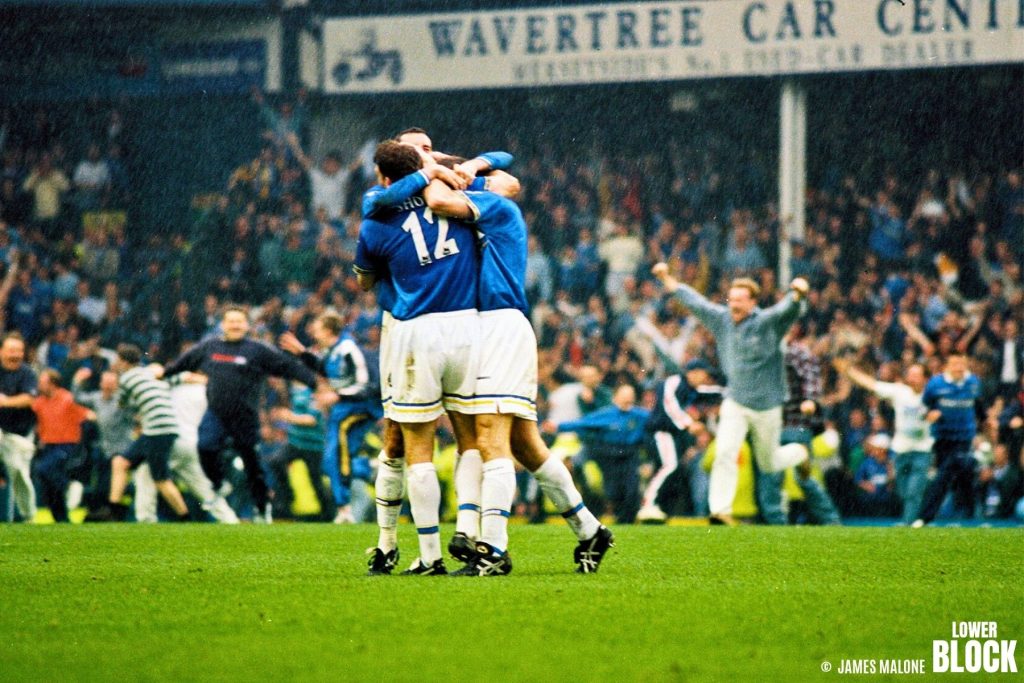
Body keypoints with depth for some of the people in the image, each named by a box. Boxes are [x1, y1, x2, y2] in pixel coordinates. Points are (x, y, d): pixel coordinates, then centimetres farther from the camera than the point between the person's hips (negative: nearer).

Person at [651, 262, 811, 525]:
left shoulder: (767, 323, -15)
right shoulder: (722, 319, -1)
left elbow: (786, 309, -35)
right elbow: (695, 301, 9)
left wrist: (797, 293, -56)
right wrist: (667, 279, 12)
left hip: (766, 406, -3)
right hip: (734, 403, 3)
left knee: (769, 464, 12)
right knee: (725, 453, -16)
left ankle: (799, 453, 43)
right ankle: (721, 510, -15)